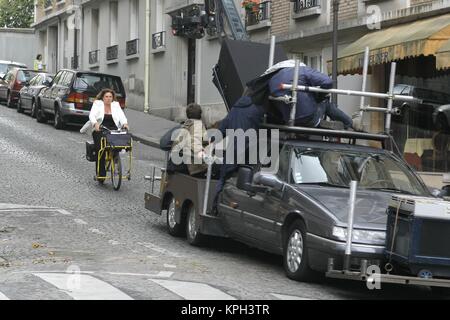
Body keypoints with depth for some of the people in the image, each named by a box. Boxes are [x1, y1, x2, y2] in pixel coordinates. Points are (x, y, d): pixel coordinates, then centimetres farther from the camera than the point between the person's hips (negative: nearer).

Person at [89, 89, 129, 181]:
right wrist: (95, 124, -24)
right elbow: (92, 115, -3)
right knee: (100, 149, -24)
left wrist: (125, 123, -17)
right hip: (100, 130, -2)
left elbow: (121, 116, 5)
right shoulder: (97, 104, 11)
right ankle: (100, 174, -19)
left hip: (113, 130, 2)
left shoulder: (116, 105, 18)